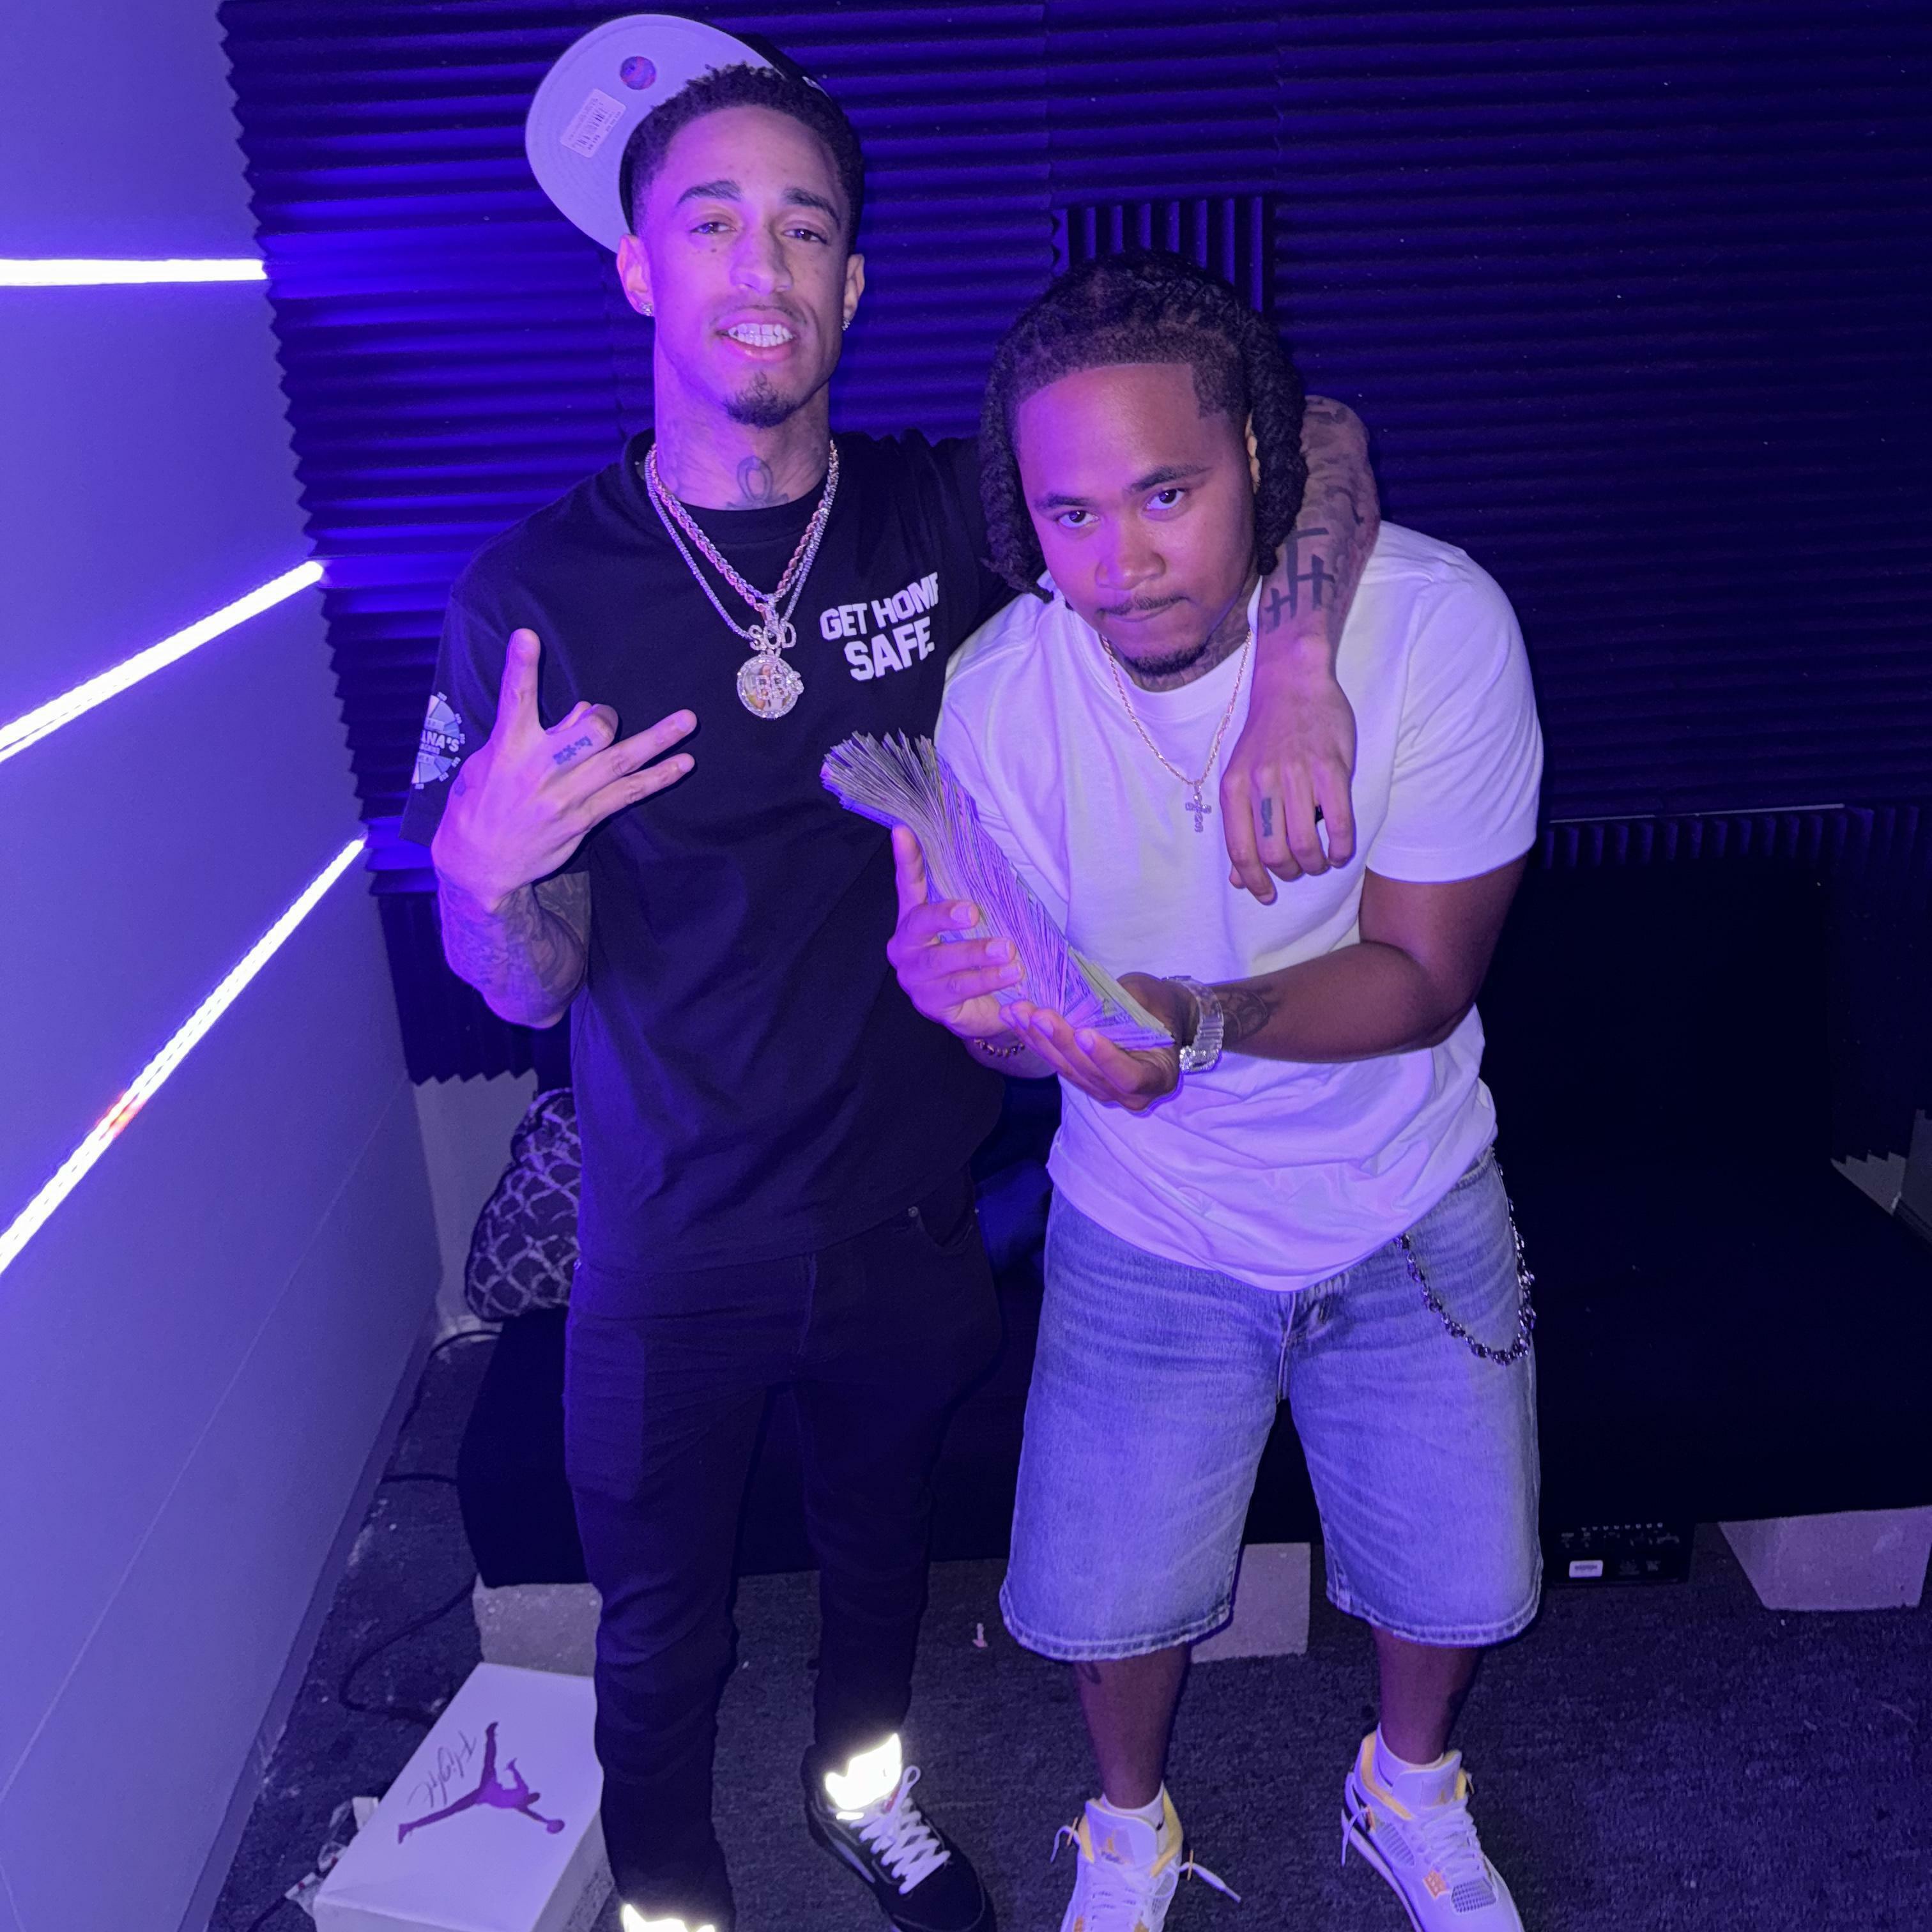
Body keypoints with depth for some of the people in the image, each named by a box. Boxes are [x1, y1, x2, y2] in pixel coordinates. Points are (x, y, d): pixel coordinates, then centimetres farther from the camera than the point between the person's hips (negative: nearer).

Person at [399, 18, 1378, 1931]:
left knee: (883, 1537, 27)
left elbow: (1304, 438, -9)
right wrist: (484, 870, -33)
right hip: (677, 1254, -2)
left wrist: (1294, 666, -28)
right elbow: (527, 987, -10)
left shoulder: (943, 513, -10)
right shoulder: (535, 593, -14)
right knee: (663, 1632, 18)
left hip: (911, 1215, 2)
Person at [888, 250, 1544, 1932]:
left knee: (1450, 1573, 17)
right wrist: (980, 998, -38)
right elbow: (1037, 1026, -13)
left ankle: (1412, 1790, 54)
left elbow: (1425, 973, -20)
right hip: (1149, 1238, 0)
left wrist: (1197, 1016, -38)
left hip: (1412, 1218, 1)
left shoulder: (1435, 619, -24)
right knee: (1115, 1596, 11)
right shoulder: (994, 692, -20)